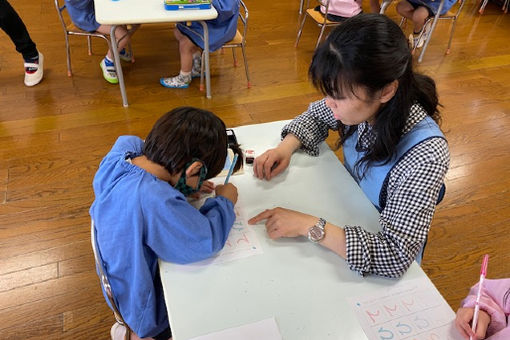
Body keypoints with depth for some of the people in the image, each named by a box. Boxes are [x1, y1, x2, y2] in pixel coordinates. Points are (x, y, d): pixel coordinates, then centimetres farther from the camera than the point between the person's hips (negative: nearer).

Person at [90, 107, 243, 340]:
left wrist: (184, 187, -8)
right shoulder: (156, 202, -41)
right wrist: (224, 202, -17)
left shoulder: (118, 155, -17)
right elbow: (206, 240, -35)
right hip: (150, 311, -7)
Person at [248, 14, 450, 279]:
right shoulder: (364, 104, -20)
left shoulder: (425, 156, -35)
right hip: (348, 221, 5)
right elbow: (316, 116, 1)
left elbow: (395, 257, -37)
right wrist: (287, 147, -17)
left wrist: (309, 225, -37)